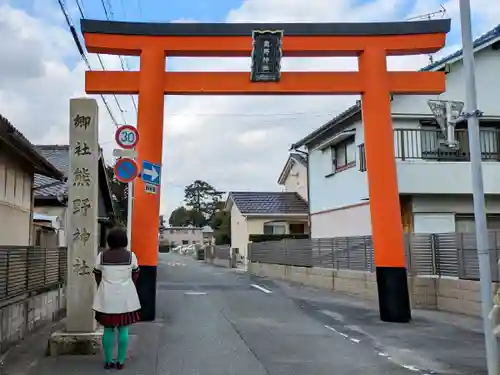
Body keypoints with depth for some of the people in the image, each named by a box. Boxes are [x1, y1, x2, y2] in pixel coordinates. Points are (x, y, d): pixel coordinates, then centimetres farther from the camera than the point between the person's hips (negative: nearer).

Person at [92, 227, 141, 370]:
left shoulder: (101, 256, -3)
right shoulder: (131, 256, -5)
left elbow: (97, 277, 5)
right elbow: (135, 276, 3)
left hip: (106, 298, 1)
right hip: (125, 298, -1)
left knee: (108, 329, 10)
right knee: (123, 329, 8)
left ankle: (108, 361, 16)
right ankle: (120, 361, 12)